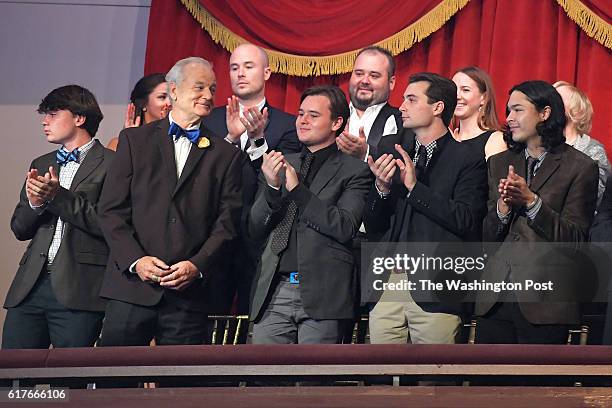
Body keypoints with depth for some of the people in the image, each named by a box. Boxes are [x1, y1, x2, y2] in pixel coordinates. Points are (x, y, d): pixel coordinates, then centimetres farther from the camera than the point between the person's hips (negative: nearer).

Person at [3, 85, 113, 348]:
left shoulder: (111, 164, 0)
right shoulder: (40, 165, 22)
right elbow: (19, 228, 20)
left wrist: (58, 197, -14)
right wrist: (34, 202, -2)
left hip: (78, 291, -6)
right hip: (30, 285, 6)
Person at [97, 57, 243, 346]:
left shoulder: (225, 154, 12)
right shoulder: (135, 139, 10)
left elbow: (227, 222, 6)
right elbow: (111, 210, 4)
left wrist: (198, 266, -9)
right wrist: (135, 260, -9)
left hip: (189, 291, 1)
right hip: (132, 286, 0)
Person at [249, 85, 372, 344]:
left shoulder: (354, 171, 3)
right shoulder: (282, 165, 17)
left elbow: (345, 228, -11)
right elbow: (255, 229, 13)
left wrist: (297, 188, -11)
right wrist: (272, 186, -5)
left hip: (322, 294, -4)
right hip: (274, 291, 4)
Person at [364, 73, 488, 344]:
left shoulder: (468, 160, 0)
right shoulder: (392, 151, 14)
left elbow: (466, 221, -13)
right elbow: (373, 226, 13)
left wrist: (415, 187, -12)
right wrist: (381, 188, -6)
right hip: (386, 285, 4)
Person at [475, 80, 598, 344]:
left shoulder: (580, 167, -1)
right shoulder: (499, 164, 14)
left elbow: (575, 240, -8)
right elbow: (487, 238, 10)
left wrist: (531, 201, -16)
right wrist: (503, 206, -10)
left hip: (545, 301, -4)